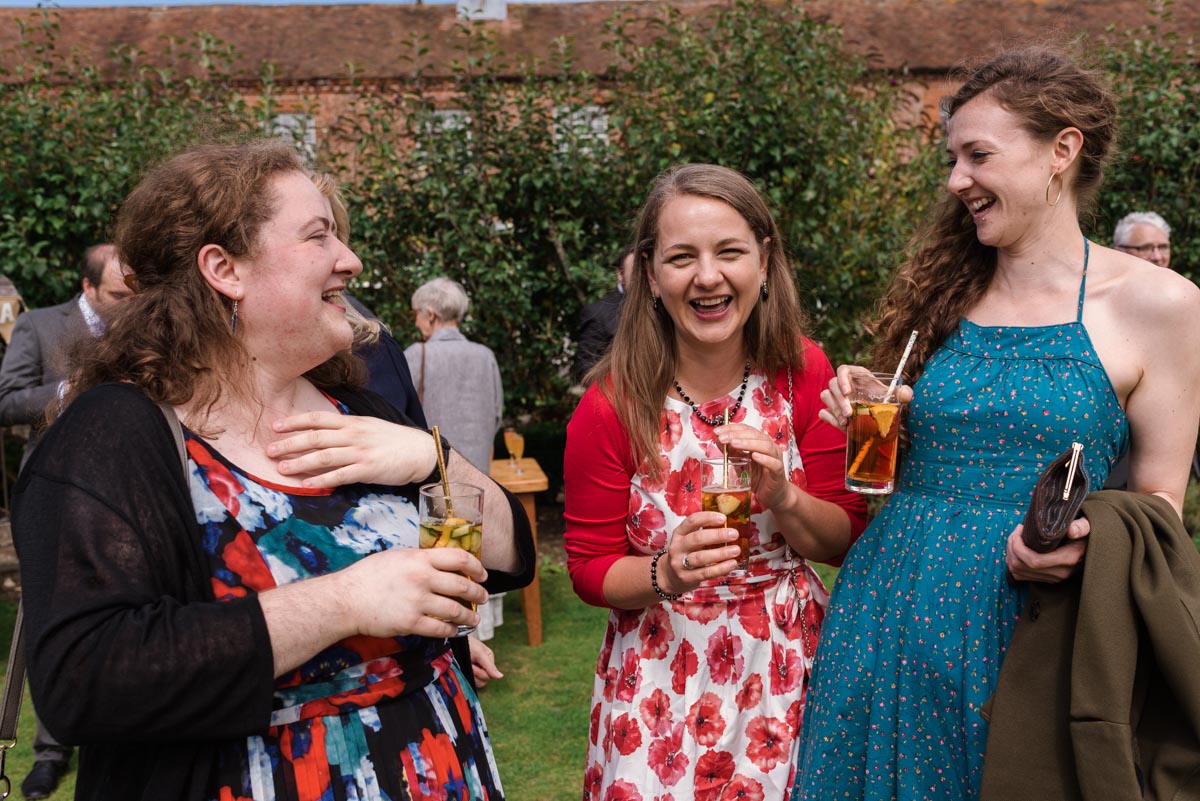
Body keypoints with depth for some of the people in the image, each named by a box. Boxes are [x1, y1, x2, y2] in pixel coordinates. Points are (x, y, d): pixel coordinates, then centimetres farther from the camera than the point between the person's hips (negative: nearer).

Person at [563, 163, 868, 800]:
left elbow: (844, 540, -3)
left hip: (787, 664, 2)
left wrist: (781, 497, -23)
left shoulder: (805, 373, -8)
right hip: (663, 672, -2)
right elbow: (589, 568, -7)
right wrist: (667, 574, -27)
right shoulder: (611, 406, -15)